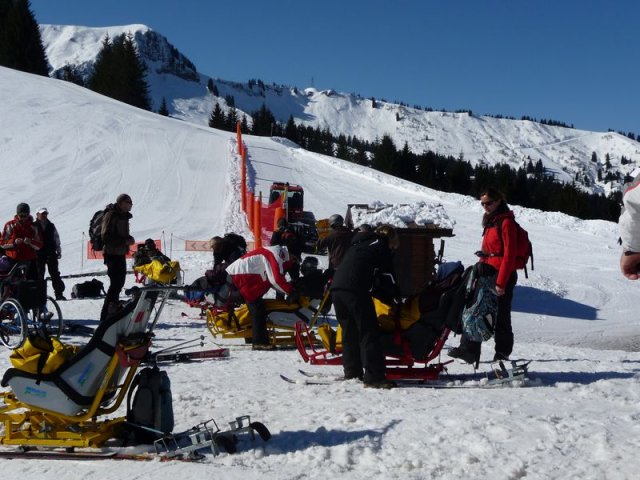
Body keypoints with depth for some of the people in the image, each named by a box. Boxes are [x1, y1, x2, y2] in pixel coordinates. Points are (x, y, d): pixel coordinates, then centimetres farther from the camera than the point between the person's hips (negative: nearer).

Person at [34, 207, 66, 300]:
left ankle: (59, 293, 2)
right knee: (39, 275, 3)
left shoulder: (51, 226, 10)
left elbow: (56, 239, 12)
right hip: (39, 254, -2)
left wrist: (58, 251, 7)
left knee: (55, 274, 1)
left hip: (51, 254, 2)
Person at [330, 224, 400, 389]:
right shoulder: (381, 246, 10)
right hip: (355, 290, -8)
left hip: (336, 288, 8)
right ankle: (374, 377, -9)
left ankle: (352, 374, 18)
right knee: (369, 333, -5)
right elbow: (388, 276, 11)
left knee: (349, 332, 15)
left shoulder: (358, 243, 31)